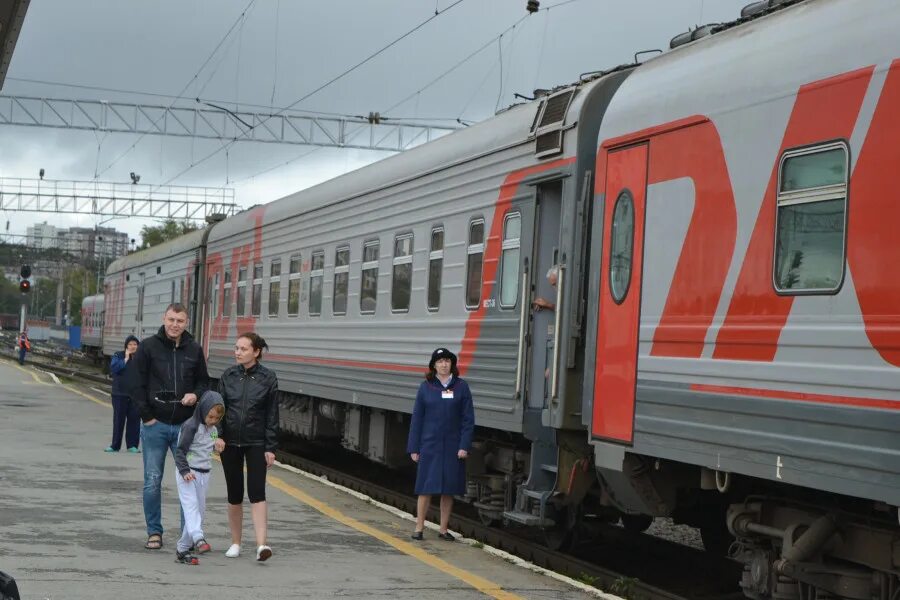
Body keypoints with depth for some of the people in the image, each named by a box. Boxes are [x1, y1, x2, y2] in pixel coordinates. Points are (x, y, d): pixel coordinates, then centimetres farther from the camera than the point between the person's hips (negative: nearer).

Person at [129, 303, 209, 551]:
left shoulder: (194, 350, 6)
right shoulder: (148, 347, -1)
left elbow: (203, 381, 16)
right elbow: (136, 384, -1)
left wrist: (196, 395, -6)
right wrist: (147, 416, -6)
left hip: (185, 425, 2)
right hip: (155, 425, -1)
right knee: (152, 482, 3)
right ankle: (154, 533, 13)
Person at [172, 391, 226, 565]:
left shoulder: (214, 429, 11)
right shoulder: (191, 426, -13)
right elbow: (180, 451, -15)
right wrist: (185, 471, -23)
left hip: (204, 475, 8)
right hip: (188, 474, -8)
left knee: (199, 510, 6)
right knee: (191, 505, -20)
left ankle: (182, 549, 11)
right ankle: (198, 539, -40)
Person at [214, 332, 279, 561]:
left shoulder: (268, 378, -4)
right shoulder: (228, 375, 3)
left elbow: (272, 415, -3)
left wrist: (271, 448, -6)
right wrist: (218, 435, -9)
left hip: (256, 443, -3)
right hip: (230, 442, 3)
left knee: (257, 493, -13)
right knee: (234, 495, 8)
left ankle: (261, 545, -19)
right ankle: (235, 543, 20)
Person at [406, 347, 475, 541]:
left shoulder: (461, 386, 1)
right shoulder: (426, 387, 2)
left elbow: (468, 418, 1)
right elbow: (417, 418, 4)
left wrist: (464, 446, -7)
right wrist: (414, 448, 1)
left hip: (453, 446, 1)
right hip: (429, 445, -1)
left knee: (449, 489, 7)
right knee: (426, 488, 1)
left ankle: (443, 529, 16)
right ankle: (419, 527, 9)